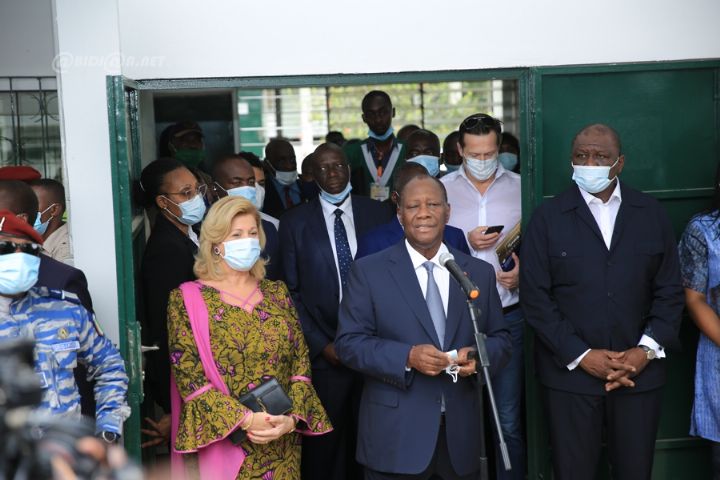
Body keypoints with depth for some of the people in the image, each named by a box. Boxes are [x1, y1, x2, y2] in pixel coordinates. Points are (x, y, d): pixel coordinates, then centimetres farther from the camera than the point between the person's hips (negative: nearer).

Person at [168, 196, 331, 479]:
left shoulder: (277, 293, 8)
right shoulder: (187, 299, -4)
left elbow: (301, 363, 5)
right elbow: (188, 376, -10)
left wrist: (292, 418, -11)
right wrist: (246, 419, -19)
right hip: (223, 443, -3)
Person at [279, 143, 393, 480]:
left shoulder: (377, 213, 5)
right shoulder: (295, 223, 1)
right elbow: (292, 292, 0)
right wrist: (322, 345, -7)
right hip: (325, 353, -1)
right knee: (325, 443, 7)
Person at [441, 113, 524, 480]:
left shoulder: (520, 187, 3)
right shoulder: (442, 189, 3)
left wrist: (524, 273, -12)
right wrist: (466, 243, -13)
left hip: (509, 316, 0)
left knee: (509, 420, 4)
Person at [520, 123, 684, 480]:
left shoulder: (651, 215, 6)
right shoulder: (547, 217, 0)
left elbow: (670, 290, 6)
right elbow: (535, 296, -5)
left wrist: (647, 350, -7)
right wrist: (581, 356, -11)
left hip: (640, 372, 2)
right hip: (570, 374, -2)